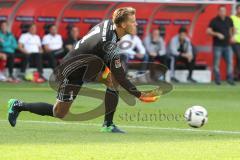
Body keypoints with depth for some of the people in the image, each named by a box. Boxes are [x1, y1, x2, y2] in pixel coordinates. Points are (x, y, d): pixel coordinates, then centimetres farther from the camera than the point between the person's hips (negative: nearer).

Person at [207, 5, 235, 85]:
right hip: (217, 45, -4)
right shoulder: (214, 21, -6)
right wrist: (217, 34, -20)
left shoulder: (229, 20, 7)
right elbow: (208, 31, -8)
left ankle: (230, 79, 6)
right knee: (216, 63, 0)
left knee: (230, 62, 0)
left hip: (227, 45, 4)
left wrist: (231, 37, 6)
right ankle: (217, 79, 7)